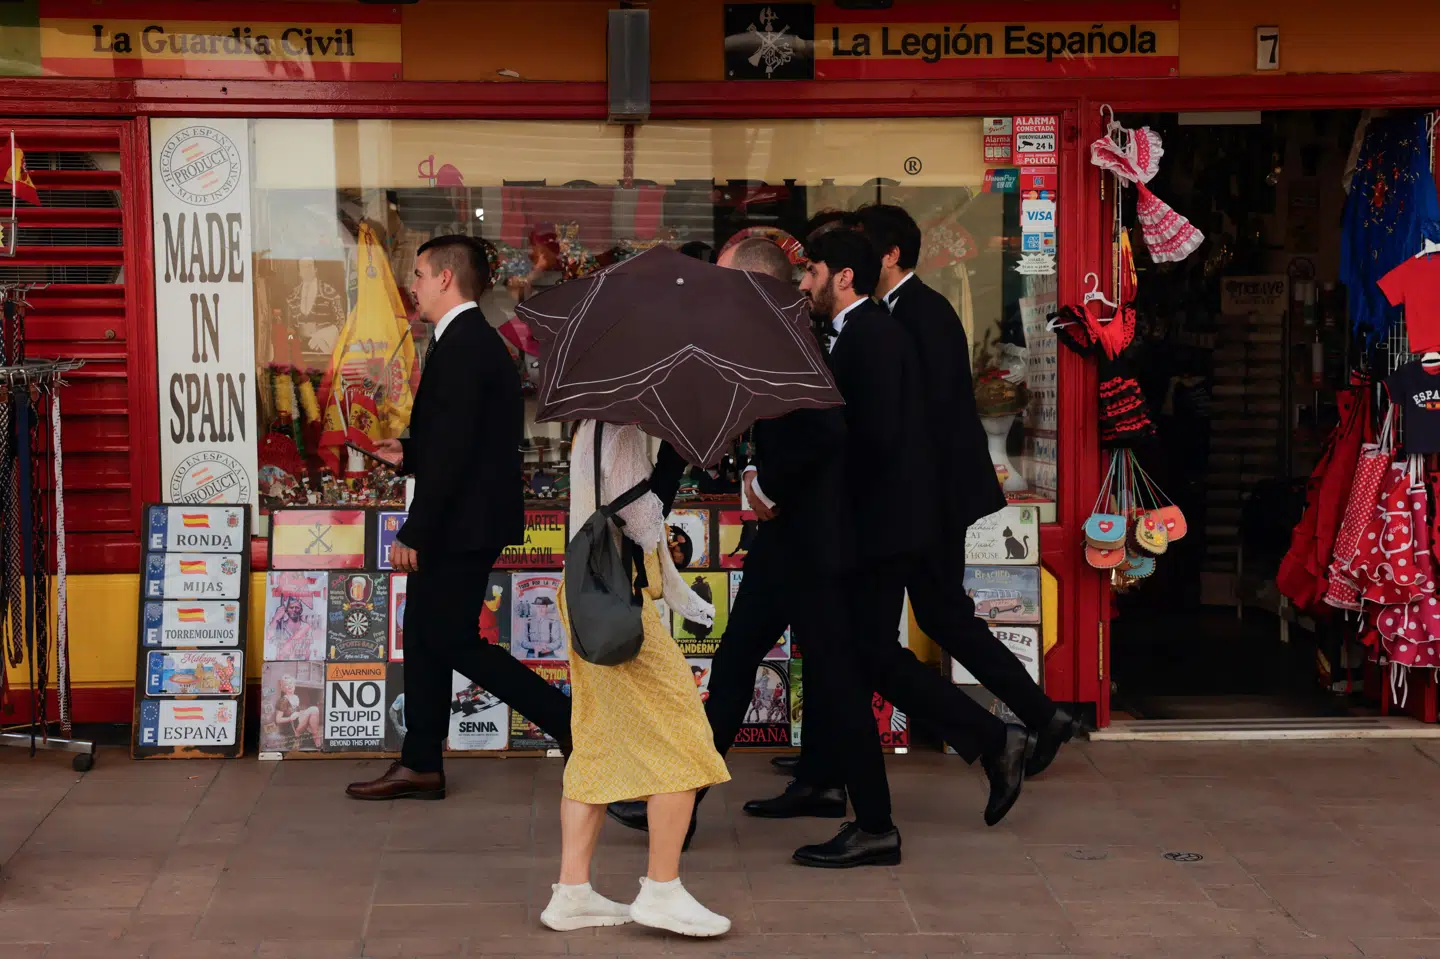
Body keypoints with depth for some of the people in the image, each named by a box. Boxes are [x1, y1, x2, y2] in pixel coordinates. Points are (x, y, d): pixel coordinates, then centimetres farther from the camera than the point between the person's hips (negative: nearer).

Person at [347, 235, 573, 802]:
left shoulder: (462, 346, -19)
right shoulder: (473, 340, 14)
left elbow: (454, 449, -24)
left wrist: (415, 533, -22)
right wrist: (407, 455, 14)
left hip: (462, 525, -10)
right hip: (455, 525, 10)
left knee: (455, 642, -4)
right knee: (425, 635, 13)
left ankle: (572, 724, 0)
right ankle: (420, 766, 20)